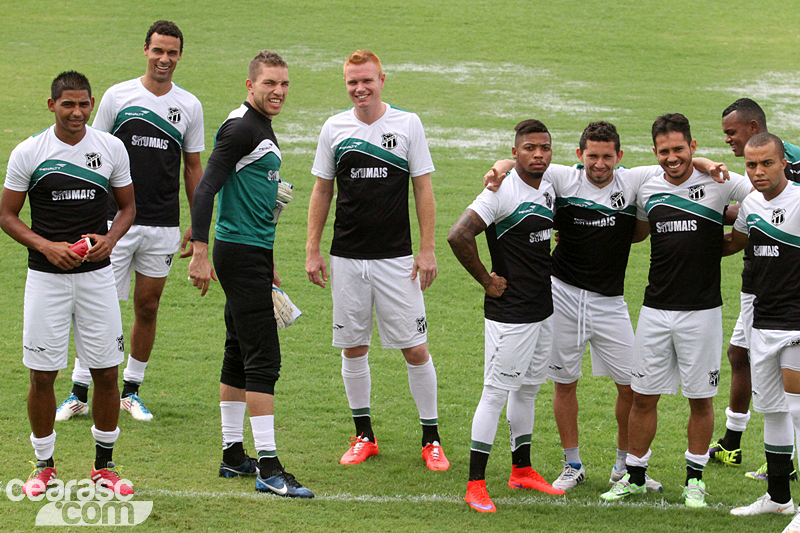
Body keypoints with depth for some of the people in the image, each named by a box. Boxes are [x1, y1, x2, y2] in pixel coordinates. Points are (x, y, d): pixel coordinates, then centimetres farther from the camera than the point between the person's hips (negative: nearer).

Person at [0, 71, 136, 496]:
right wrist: (47, 246, -13)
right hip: (46, 277, -2)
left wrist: (109, 239, -7)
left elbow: (127, 206, 13)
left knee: (106, 372, 2)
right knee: (42, 374, 1)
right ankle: (44, 465, 15)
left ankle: (104, 464, 17)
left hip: (96, 273, 2)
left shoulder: (112, 148, 3)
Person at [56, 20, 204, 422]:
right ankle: (79, 392, 4)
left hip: (163, 225, 2)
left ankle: (131, 391, 20)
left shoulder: (189, 106, 6)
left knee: (147, 308, 7)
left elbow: (193, 167, 12)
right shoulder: (117, 96, 0)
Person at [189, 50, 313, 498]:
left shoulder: (262, 129, 17)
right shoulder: (241, 128, -14)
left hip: (251, 253, 10)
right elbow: (206, 189, -20)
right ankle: (268, 468, -12)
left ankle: (234, 456, 21)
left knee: (240, 356, 14)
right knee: (263, 359, -11)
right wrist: (201, 253, -25)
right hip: (241, 254, -10)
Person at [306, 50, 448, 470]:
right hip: (347, 258, 2)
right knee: (354, 348, 6)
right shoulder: (334, 128, 5)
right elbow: (321, 191, 11)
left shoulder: (407, 124, -1)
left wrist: (427, 249, -4)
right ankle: (364, 435, 19)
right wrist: (312, 250, 6)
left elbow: (423, 188, 2)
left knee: (415, 349, -3)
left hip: (396, 258, -2)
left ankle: (431, 438, 7)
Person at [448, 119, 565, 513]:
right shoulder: (503, 192, -18)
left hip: (544, 310, 8)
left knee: (528, 389, 18)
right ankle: (475, 484, -1)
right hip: (509, 313, -8)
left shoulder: (549, 189, 8)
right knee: (496, 393, -5)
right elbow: (458, 236, -26)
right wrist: (487, 281, -17)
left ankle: (522, 471, 30)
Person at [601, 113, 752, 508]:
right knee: (643, 396, 6)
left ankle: (695, 478, 19)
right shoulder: (647, 190, 6)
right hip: (655, 308, 3)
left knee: (700, 398, 5)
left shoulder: (718, 183, -7)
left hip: (701, 310, -3)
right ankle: (634, 476, 19)